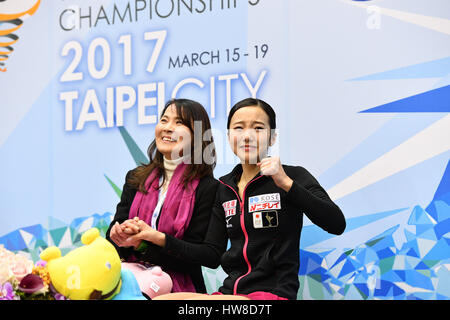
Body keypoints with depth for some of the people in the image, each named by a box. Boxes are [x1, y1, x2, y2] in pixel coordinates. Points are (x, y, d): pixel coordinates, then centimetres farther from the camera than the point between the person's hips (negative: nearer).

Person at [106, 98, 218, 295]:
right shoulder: (136, 178, 14)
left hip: (178, 291, -4)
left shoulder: (207, 188, -3)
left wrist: (142, 243, -18)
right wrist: (120, 233, -15)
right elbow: (112, 235, 10)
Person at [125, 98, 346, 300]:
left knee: (190, 302, -28)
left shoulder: (293, 177, -1)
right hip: (230, 291, 5)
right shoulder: (224, 188, 15)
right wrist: (159, 238, 3)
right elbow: (213, 255, 13)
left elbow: (337, 225, -16)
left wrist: (287, 183, -22)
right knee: (158, 299, -20)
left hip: (273, 293, -5)